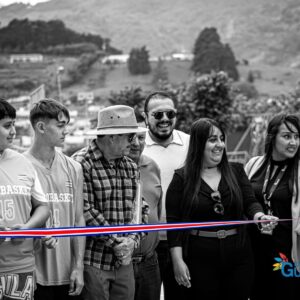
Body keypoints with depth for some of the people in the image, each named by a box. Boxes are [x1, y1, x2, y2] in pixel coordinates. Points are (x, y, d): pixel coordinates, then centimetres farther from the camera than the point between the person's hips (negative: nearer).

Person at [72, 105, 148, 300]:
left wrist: (132, 240, -5)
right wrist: (115, 242, -14)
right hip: (93, 261, -6)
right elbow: (86, 211, -17)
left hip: (124, 261, 6)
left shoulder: (130, 167, 12)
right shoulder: (82, 164, -11)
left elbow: (138, 208, 12)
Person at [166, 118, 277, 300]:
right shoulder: (182, 178, -2)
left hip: (238, 256, 3)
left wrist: (259, 216, -23)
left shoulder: (236, 171, 7)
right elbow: (174, 222, -3)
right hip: (200, 258, -3)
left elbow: (250, 202, 0)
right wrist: (178, 261, -10)